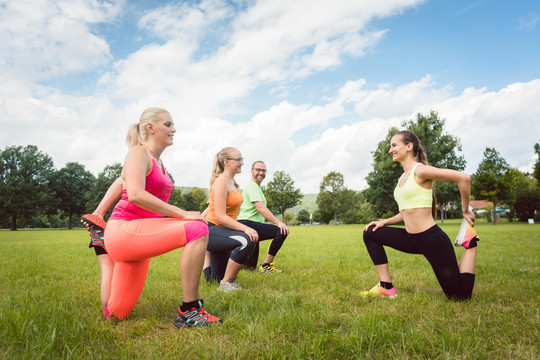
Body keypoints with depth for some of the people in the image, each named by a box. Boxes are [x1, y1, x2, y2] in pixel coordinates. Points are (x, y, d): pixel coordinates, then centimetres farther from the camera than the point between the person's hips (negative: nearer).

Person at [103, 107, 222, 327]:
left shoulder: (159, 162, 18)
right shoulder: (139, 152, -8)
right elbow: (135, 195, -25)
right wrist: (182, 214, -26)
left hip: (138, 234, 9)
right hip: (124, 230, -9)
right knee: (198, 229, -29)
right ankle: (189, 311, -21)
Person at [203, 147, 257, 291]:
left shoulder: (232, 182, 9)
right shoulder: (221, 182, -19)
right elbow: (220, 216, -27)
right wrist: (245, 228, -35)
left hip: (222, 231, 10)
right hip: (212, 231, -10)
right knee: (247, 240, -35)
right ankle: (226, 284, -21)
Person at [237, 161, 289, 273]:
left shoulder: (257, 187, 26)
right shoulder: (252, 186, -7)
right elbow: (260, 208, -20)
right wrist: (278, 222, -27)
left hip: (252, 226, 11)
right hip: (247, 224, -11)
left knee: (250, 266, 16)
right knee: (282, 231, -26)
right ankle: (266, 266, -18)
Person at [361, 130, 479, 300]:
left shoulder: (420, 171, -15)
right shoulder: (403, 177, 12)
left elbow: (464, 178, -20)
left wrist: (465, 211, -11)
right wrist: (384, 222, 6)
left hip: (432, 239, -8)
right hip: (412, 239, 9)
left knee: (460, 296, 0)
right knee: (371, 233, 4)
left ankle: (470, 245, 20)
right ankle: (386, 287, 4)